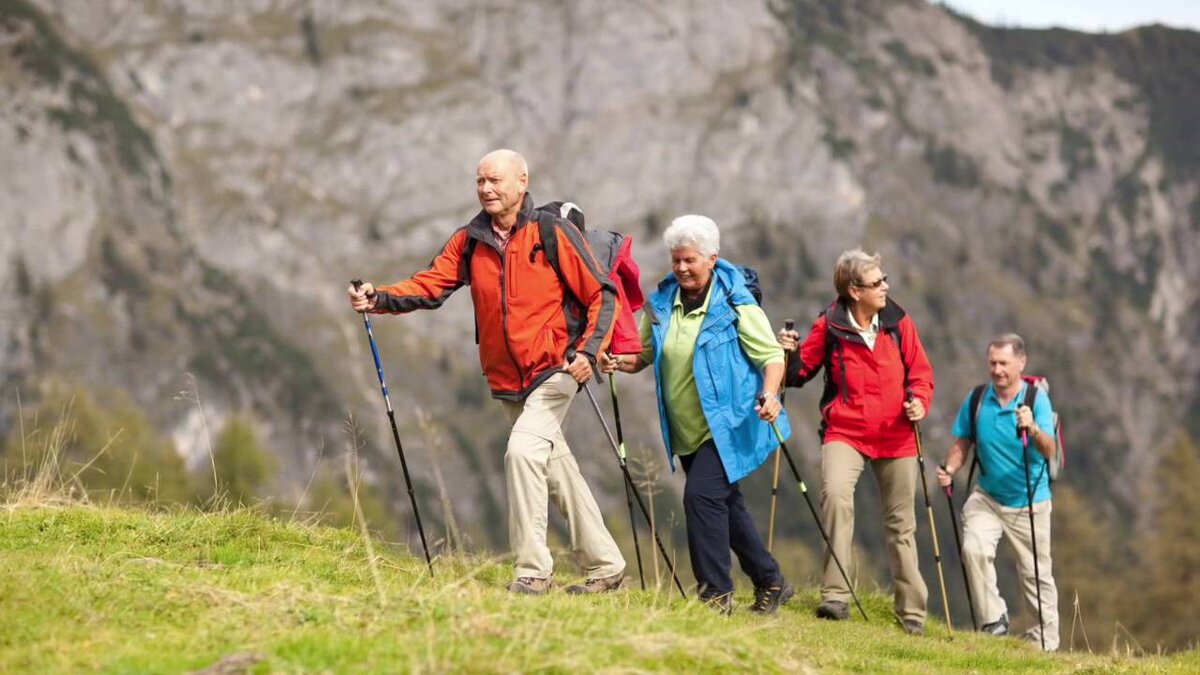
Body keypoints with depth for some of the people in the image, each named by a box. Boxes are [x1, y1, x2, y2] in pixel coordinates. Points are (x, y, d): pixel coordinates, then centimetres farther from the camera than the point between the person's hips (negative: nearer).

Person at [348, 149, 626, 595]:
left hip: (554, 370, -6)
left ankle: (533, 571, -16)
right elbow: (429, 286, -6)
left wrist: (589, 349, -19)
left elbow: (602, 295, -7)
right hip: (508, 381, 6)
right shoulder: (470, 240, 4)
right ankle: (605, 567, 26)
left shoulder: (553, 233, -9)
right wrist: (379, 299, -23)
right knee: (557, 470, 13)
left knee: (523, 450, -23)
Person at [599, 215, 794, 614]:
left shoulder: (735, 303, -10)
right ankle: (771, 583, 29)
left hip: (729, 426, -7)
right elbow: (643, 355, 11)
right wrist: (618, 361, -12)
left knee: (702, 496, -20)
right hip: (687, 432, 7)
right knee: (725, 505, 14)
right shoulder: (661, 303, 5)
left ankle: (716, 594, -14)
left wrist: (770, 393, -29)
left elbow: (772, 356, -10)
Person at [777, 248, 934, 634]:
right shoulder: (829, 326, -4)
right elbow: (803, 371, 3)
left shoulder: (898, 323, 1)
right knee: (835, 493, -30)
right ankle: (836, 596, -26)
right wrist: (790, 355, -18)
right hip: (845, 432, -2)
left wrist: (919, 402, -13)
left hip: (896, 436, 2)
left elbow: (920, 371, 6)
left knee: (901, 524, 9)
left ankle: (912, 612, 20)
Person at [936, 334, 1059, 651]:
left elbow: (1049, 451, -27)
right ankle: (994, 621, -8)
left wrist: (1033, 428, -47)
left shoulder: (1037, 400, -15)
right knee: (974, 549, -22)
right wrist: (950, 469, -14)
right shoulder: (976, 400, -5)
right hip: (987, 497, 2)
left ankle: (1046, 641, 18)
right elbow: (962, 443, 6)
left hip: (1030, 502, -2)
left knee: (1036, 572, 4)